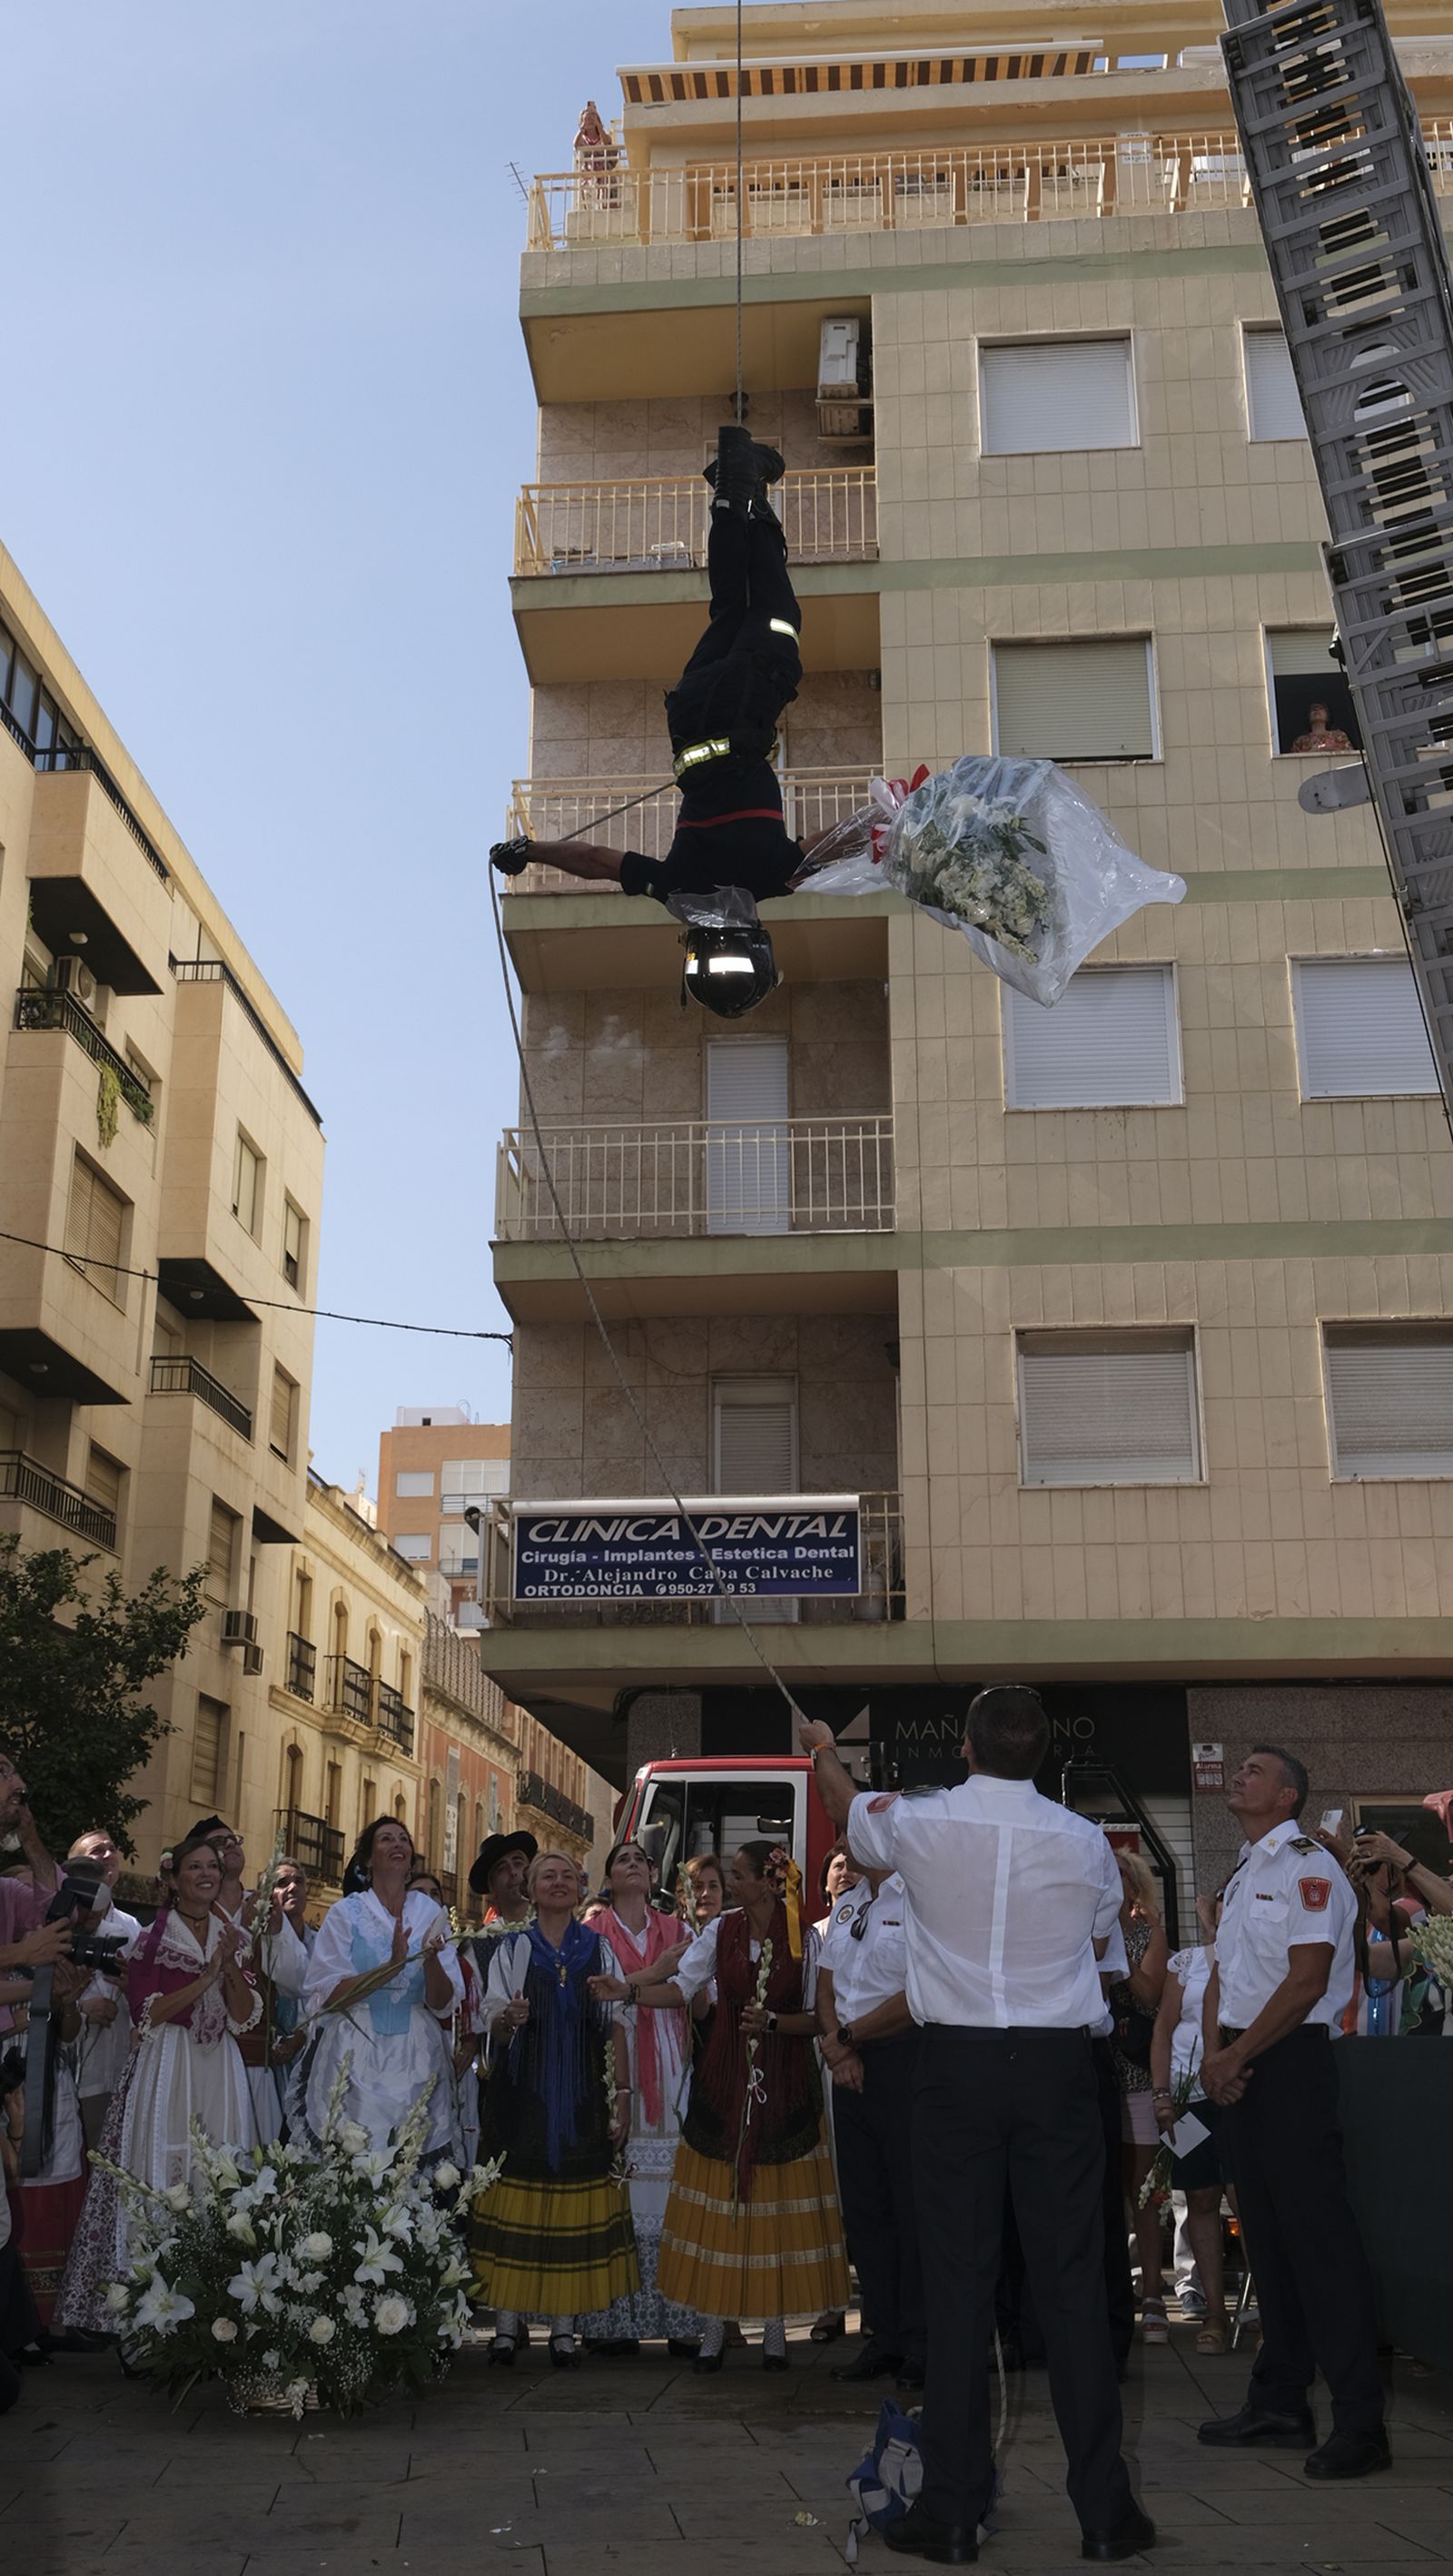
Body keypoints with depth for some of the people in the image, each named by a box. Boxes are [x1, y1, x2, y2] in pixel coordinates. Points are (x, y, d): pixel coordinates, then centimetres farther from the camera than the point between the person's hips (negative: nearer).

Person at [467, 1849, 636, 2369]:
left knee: (575, 2205, 1)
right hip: (521, 2093, -1)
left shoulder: (599, 1950, 9)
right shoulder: (510, 1948, 6)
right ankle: (506, 2325, 6)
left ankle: (564, 2326, 9)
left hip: (582, 2098, 1)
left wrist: (622, 2095, -1)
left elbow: (615, 2027, 6)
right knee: (515, 2202, -2)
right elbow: (494, 2026, 1)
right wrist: (508, 2019, -22)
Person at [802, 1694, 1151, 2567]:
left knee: (958, 2281, 4)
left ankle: (953, 2513, 10)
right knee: (1073, 2280, 6)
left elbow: (849, 1809, 19)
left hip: (957, 2063, -1)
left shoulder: (918, 1823, -5)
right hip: (1058, 2062, 1)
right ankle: (1105, 2510, 13)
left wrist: (824, 1750, 40)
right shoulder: (1085, 1840, -3)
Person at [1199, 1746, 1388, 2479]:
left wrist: (1237, 2055, -13)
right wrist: (1214, 2054, 0)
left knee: (1318, 2235, -8)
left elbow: (1306, 1981, -17)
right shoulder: (1242, 1874, 18)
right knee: (1265, 2236, 13)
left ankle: (1360, 2420, -3)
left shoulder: (1307, 1867, -10)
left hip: (1291, 2062, -9)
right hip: (1240, 2070, 9)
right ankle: (1280, 2403, 21)